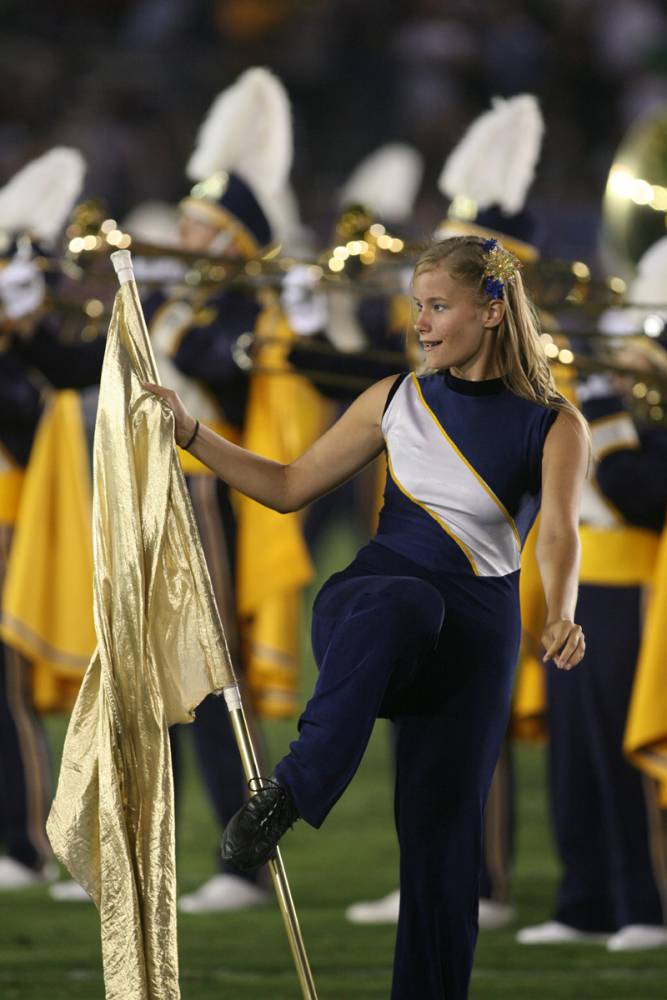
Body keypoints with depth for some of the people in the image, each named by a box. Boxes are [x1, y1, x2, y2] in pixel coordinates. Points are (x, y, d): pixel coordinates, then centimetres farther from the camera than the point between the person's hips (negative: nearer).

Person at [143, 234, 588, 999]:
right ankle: (290, 791, -43)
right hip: (363, 607, 0)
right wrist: (191, 434, 9)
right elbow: (291, 486, 18)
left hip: (473, 629, 0)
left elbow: (559, 533, -16)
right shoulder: (397, 400, 11)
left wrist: (560, 618, -36)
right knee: (401, 600, -38)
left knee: (442, 831, -5)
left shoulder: (552, 425, 1)